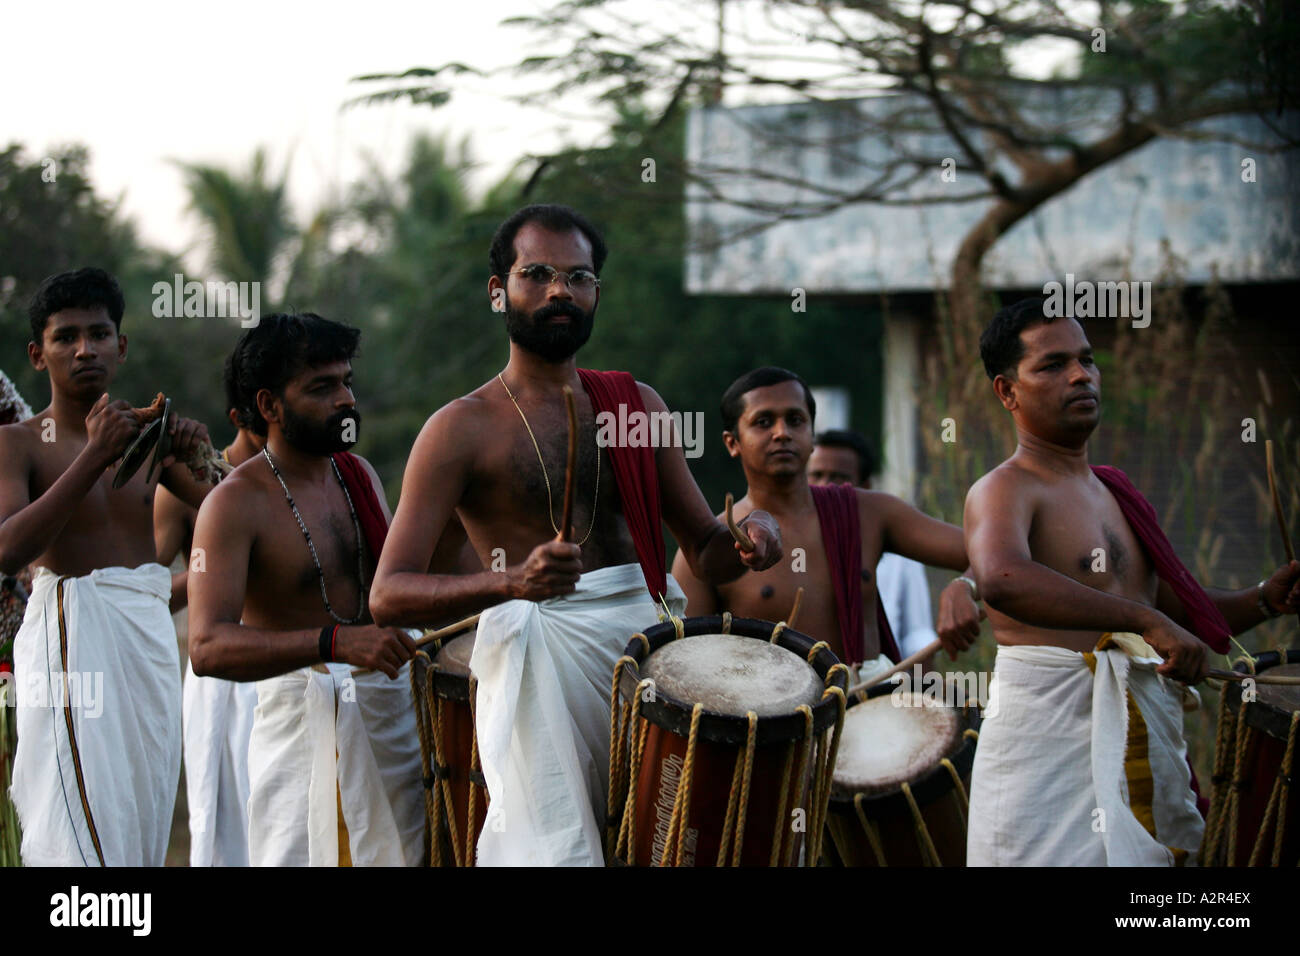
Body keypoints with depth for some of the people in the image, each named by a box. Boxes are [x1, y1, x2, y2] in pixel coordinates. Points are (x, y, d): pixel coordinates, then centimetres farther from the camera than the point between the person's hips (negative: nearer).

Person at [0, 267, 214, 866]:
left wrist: (200, 455, -10)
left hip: (150, 640, 6)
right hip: (70, 641, -6)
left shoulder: (144, 435, 14)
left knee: (140, 835, 6)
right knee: (86, 838, -14)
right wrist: (94, 457, -23)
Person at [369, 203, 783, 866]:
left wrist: (749, 537, -6)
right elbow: (388, 596, -9)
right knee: (558, 851, -14)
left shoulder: (637, 406, 14)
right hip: (536, 659, -4)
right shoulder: (462, 429, 0)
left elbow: (705, 553, 18)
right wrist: (511, 581, -26)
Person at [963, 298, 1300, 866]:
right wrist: (1146, 620, -34)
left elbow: (1180, 610, 26)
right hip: (1048, 739, -8)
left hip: (1141, 744, 8)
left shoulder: (1115, 494, 18)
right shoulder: (1002, 491, -9)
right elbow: (1003, 580, -32)